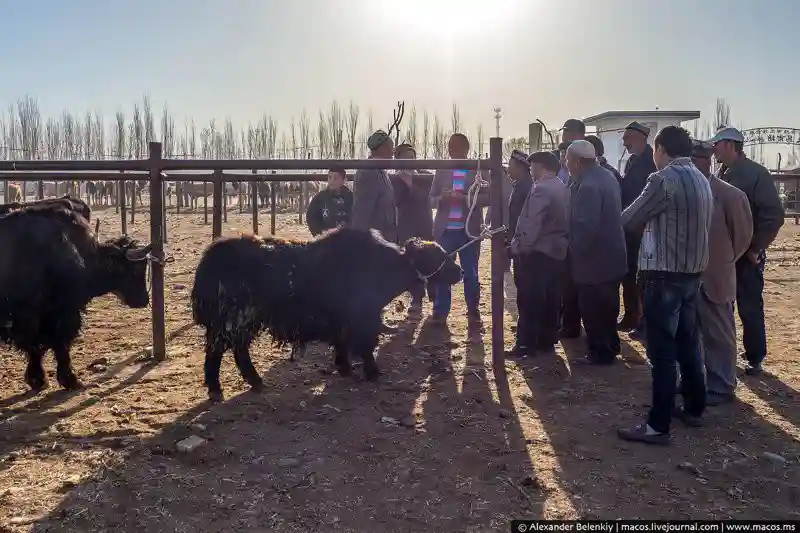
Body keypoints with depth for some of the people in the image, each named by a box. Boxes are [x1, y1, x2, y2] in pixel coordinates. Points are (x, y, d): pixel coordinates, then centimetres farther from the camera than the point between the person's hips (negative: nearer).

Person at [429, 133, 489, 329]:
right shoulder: (442, 171, 9)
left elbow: (488, 197, -6)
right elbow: (431, 199, 8)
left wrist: (465, 198, -20)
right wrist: (442, 198, -15)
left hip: (469, 230, -2)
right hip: (445, 230, 2)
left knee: (470, 274, 4)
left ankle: (473, 314, 14)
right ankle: (439, 313, 15)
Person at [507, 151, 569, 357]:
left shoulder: (541, 189, -17)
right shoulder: (563, 189, 12)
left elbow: (531, 224, -22)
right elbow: (564, 222, 14)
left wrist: (520, 248, -15)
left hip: (536, 252, -9)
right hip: (556, 252, 9)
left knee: (529, 300, -4)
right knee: (550, 299, 13)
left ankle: (526, 345, 0)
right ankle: (547, 341, 21)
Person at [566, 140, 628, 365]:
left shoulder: (588, 186, -25)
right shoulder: (606, 176, 8)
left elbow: (585, 226, -29)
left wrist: (576, 250, -13)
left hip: (595, 259, -10)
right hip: (611, 254, 10)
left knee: (593, 309, 3)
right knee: (606, 306, 21)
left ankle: (600, 352, 14)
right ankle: (610, 345, 34)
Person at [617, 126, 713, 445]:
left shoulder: (664, 179, -15)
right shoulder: (702, 180, 10)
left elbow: (629, 220, -6)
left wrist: (647, 219, 15)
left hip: (664, 276, -8)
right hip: (692, 273, 8)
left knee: (662, 351, -4)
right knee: (688, 344, 19)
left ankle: (658, 426, 1)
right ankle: (694, 408, 31)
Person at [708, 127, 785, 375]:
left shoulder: (756, 173, -11)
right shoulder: (722, 176, 9)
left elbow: (774, 214, -15)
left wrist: (756, 248, -14)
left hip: (746, 256, -6)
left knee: (750, 309, 2)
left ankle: (755, 357, 15)